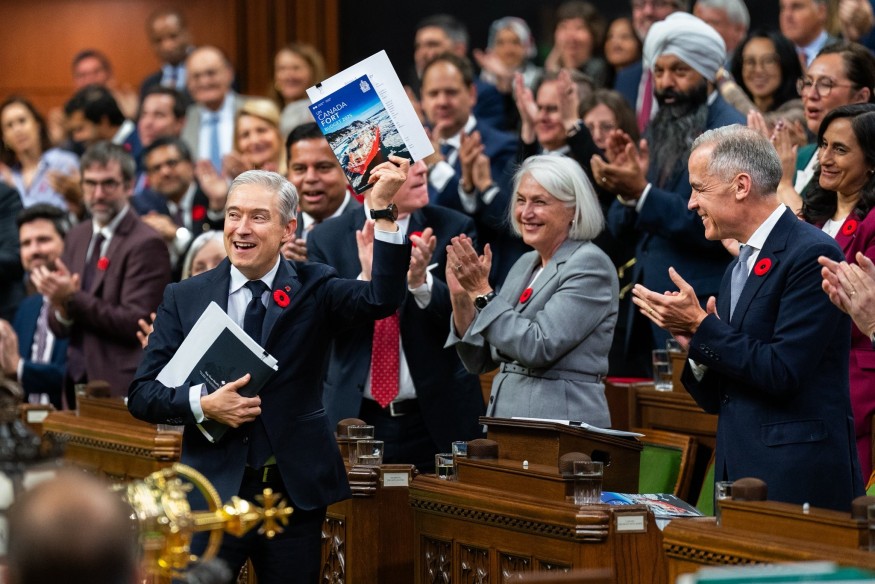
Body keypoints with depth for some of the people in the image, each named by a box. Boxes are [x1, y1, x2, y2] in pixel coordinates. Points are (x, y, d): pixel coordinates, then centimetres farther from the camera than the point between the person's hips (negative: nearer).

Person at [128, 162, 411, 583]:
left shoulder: (313, 289, 2)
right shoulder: (185, 298, 4)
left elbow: (382, 299, -16)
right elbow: (141, 394, 2)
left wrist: (383, 209, -24)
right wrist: (202, 404, -16)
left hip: (295, 489, 0)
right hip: (214, 489, 0)